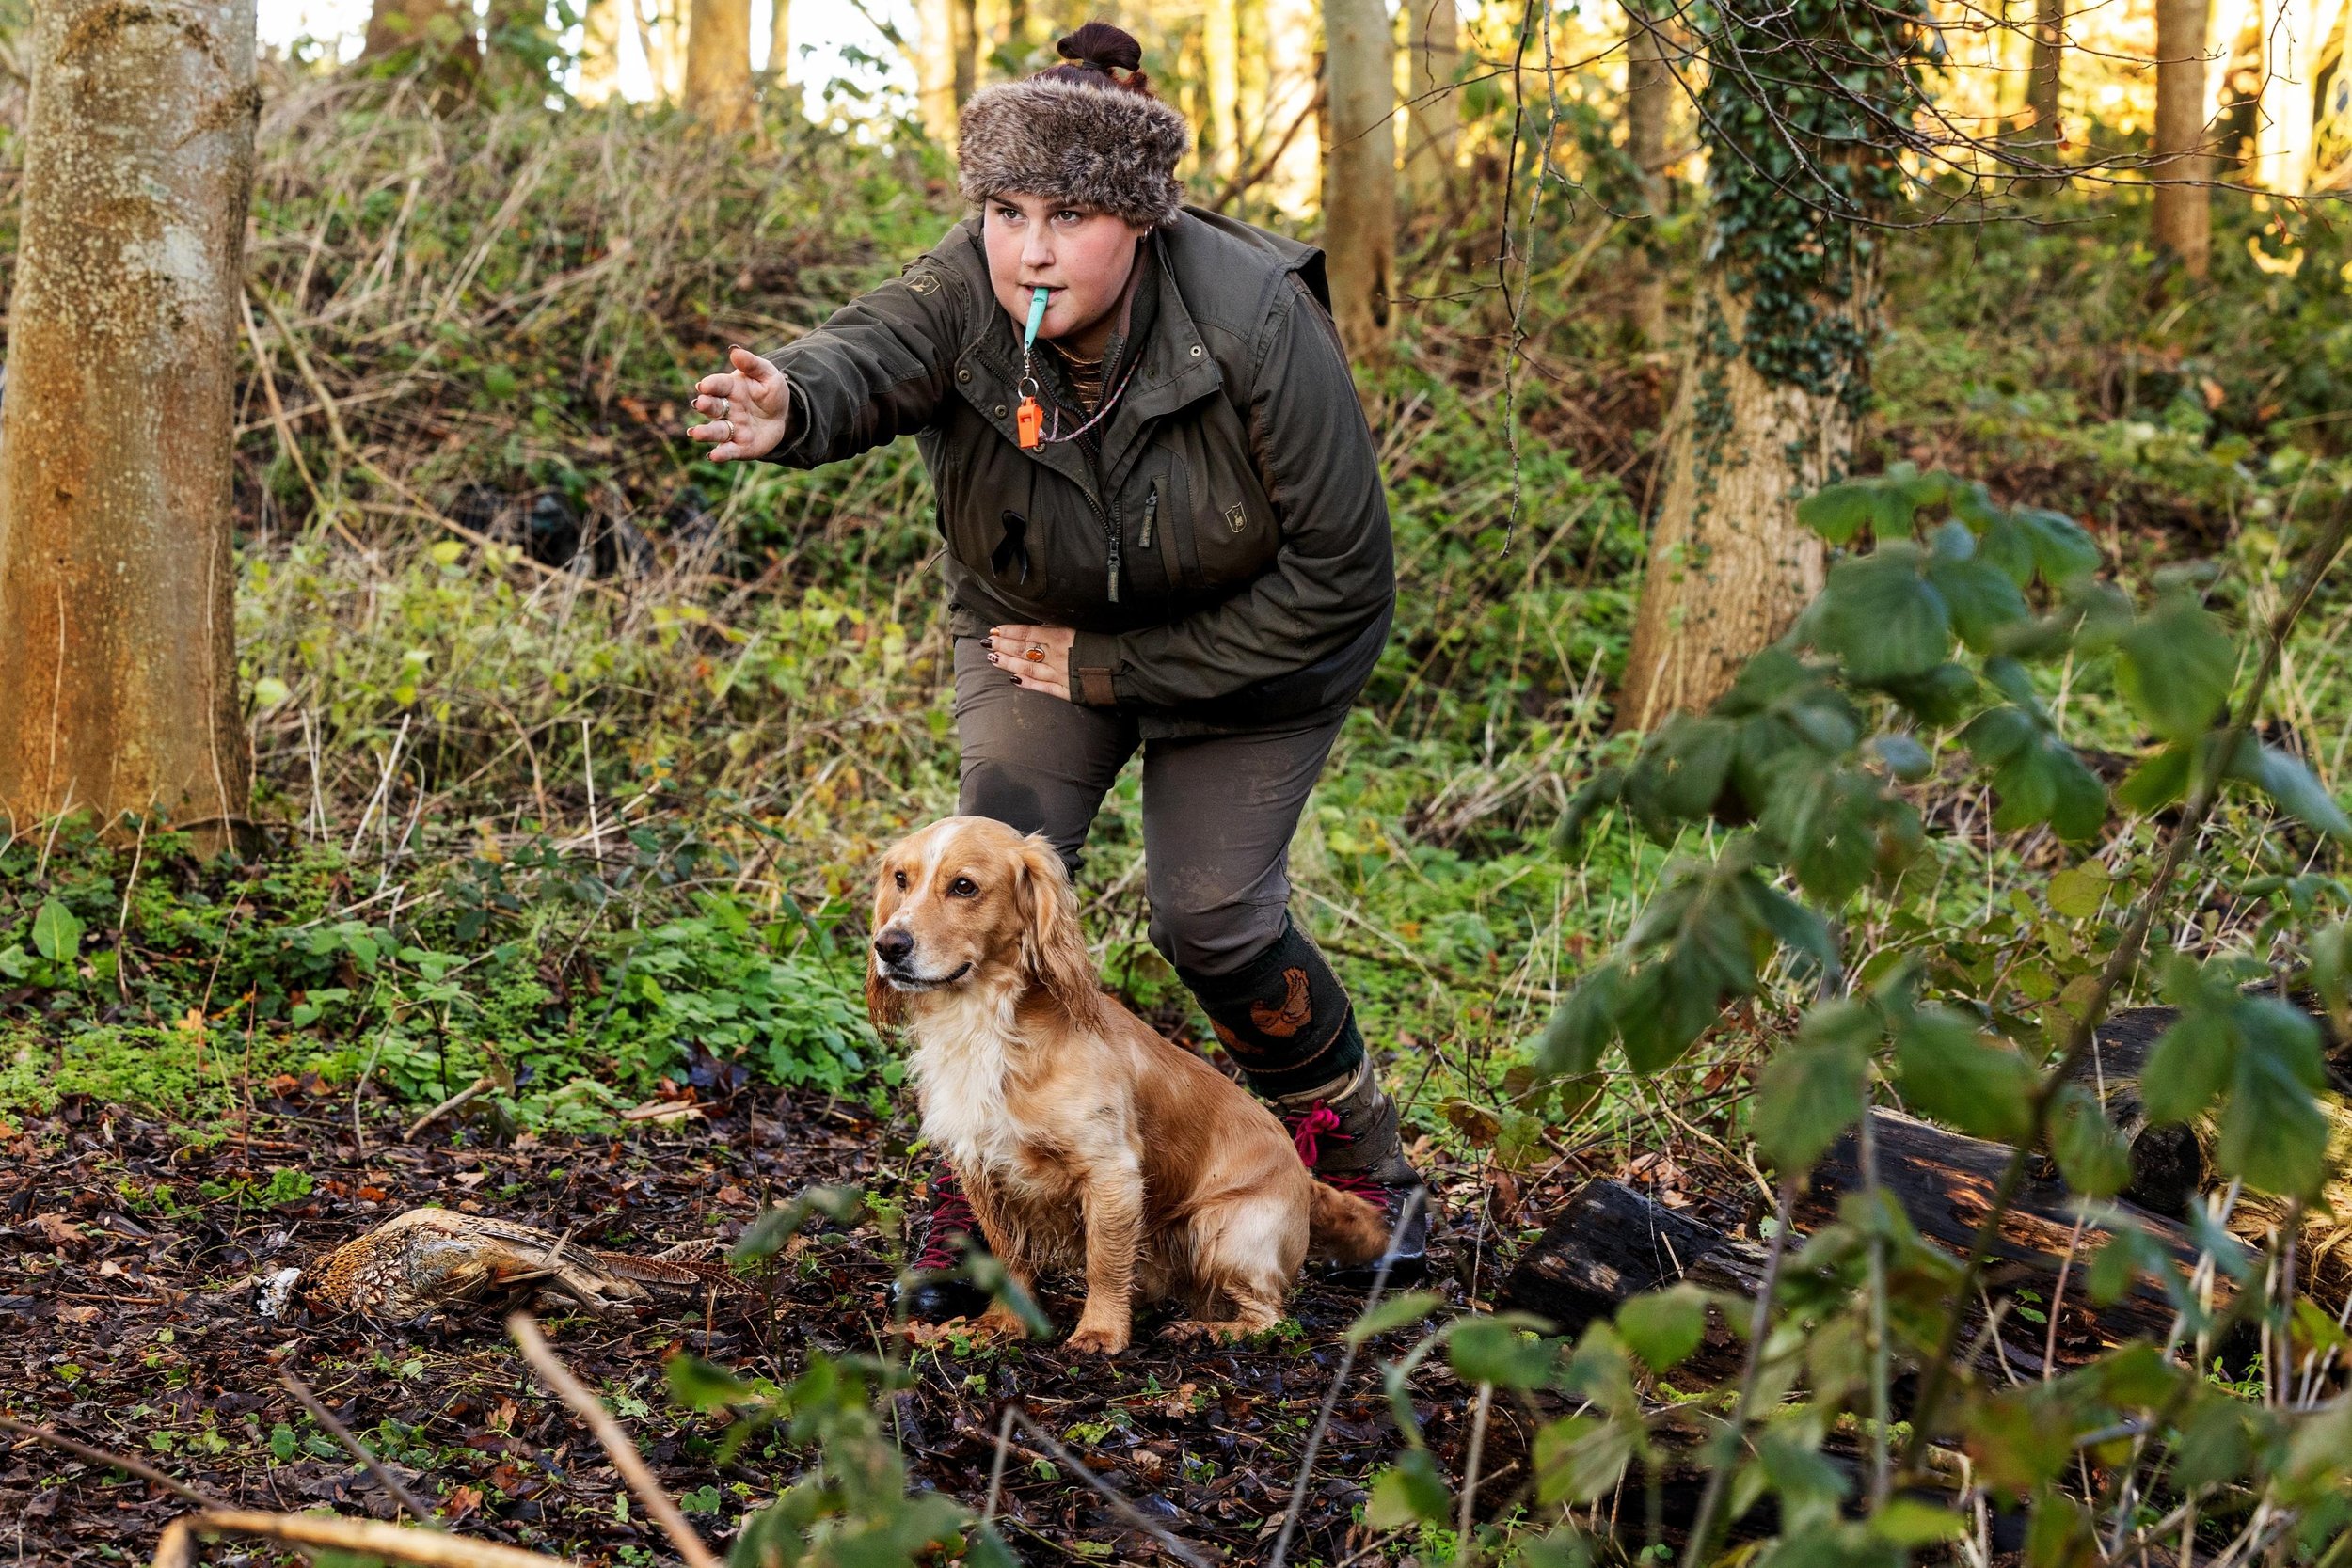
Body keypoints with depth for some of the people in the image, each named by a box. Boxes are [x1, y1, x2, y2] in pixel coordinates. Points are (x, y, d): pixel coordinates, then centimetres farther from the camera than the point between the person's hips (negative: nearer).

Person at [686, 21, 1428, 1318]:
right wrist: (789, 408, -77)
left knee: (1212, 917, -8)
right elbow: (869, 357, -51)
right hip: (1037, 621, 2)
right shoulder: (965, 296, -27)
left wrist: (1114, 669, -23)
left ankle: (1363, 1168, 18)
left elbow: (1340, 577, -27)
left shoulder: (1255, 320, -33)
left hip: (1247, 634, -2)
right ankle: (977, 1191, -1)